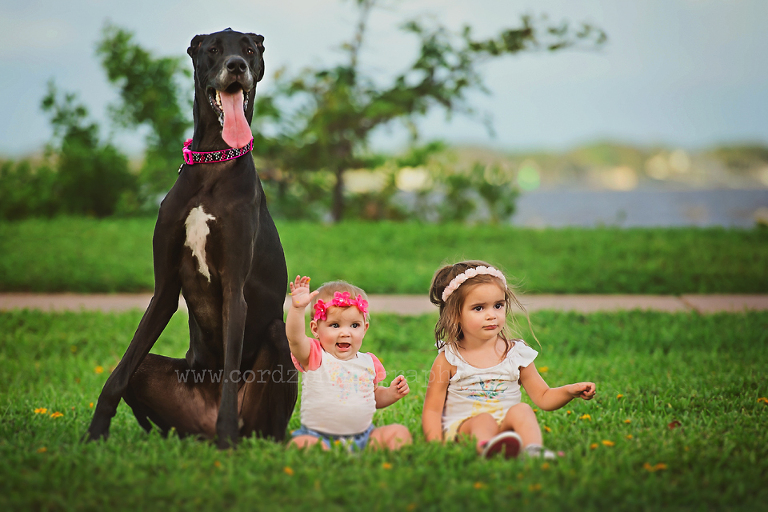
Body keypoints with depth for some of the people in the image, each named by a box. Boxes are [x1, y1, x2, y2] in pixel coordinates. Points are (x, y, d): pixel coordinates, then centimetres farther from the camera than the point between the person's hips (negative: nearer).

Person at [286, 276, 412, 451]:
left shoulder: (368, 362, 10)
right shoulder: (314, 356, -4)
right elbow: (295, 338, -26)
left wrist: (392, 393, 5)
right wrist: (298, 308, -40)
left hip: (363, 435, 4)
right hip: (318, 435, -4)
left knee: (400, 434, -13)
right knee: (301, 444, -34)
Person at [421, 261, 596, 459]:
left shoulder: (517, 354, 9)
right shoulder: (449, 359, 1)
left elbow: (543, 397, 14)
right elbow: (432, 410, 1)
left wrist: (569, 391, -7)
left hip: (506, 427, 3)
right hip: (462, 426, -3)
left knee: (521, 410, -25)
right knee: (484, 420, -34)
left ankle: (533, 450, -53)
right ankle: (486, 447, -68)